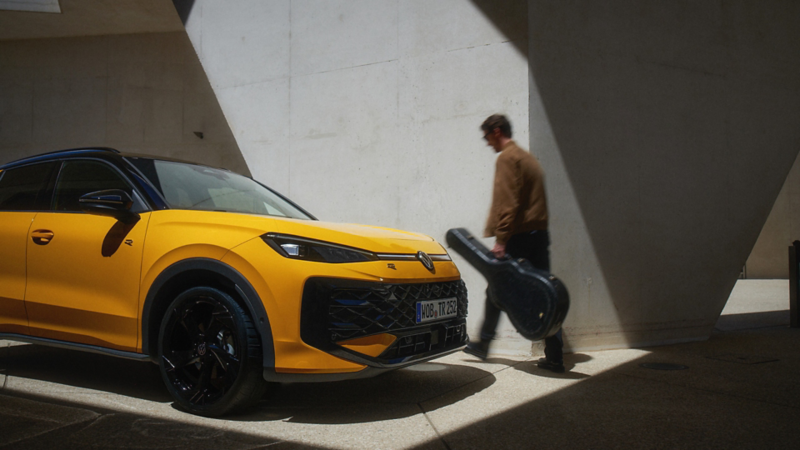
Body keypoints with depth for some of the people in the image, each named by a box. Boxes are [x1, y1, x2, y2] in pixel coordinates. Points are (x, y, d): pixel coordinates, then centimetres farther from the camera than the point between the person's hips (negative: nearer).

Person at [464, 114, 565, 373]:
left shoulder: (507, 158, -7)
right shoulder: (528, 158, 21)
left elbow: (507, 202, -17)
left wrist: (500, 239, -19)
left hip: (518, 236, -8)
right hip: (539, 234, 8)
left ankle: (484, 344, 18)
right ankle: (554, 357, 6)